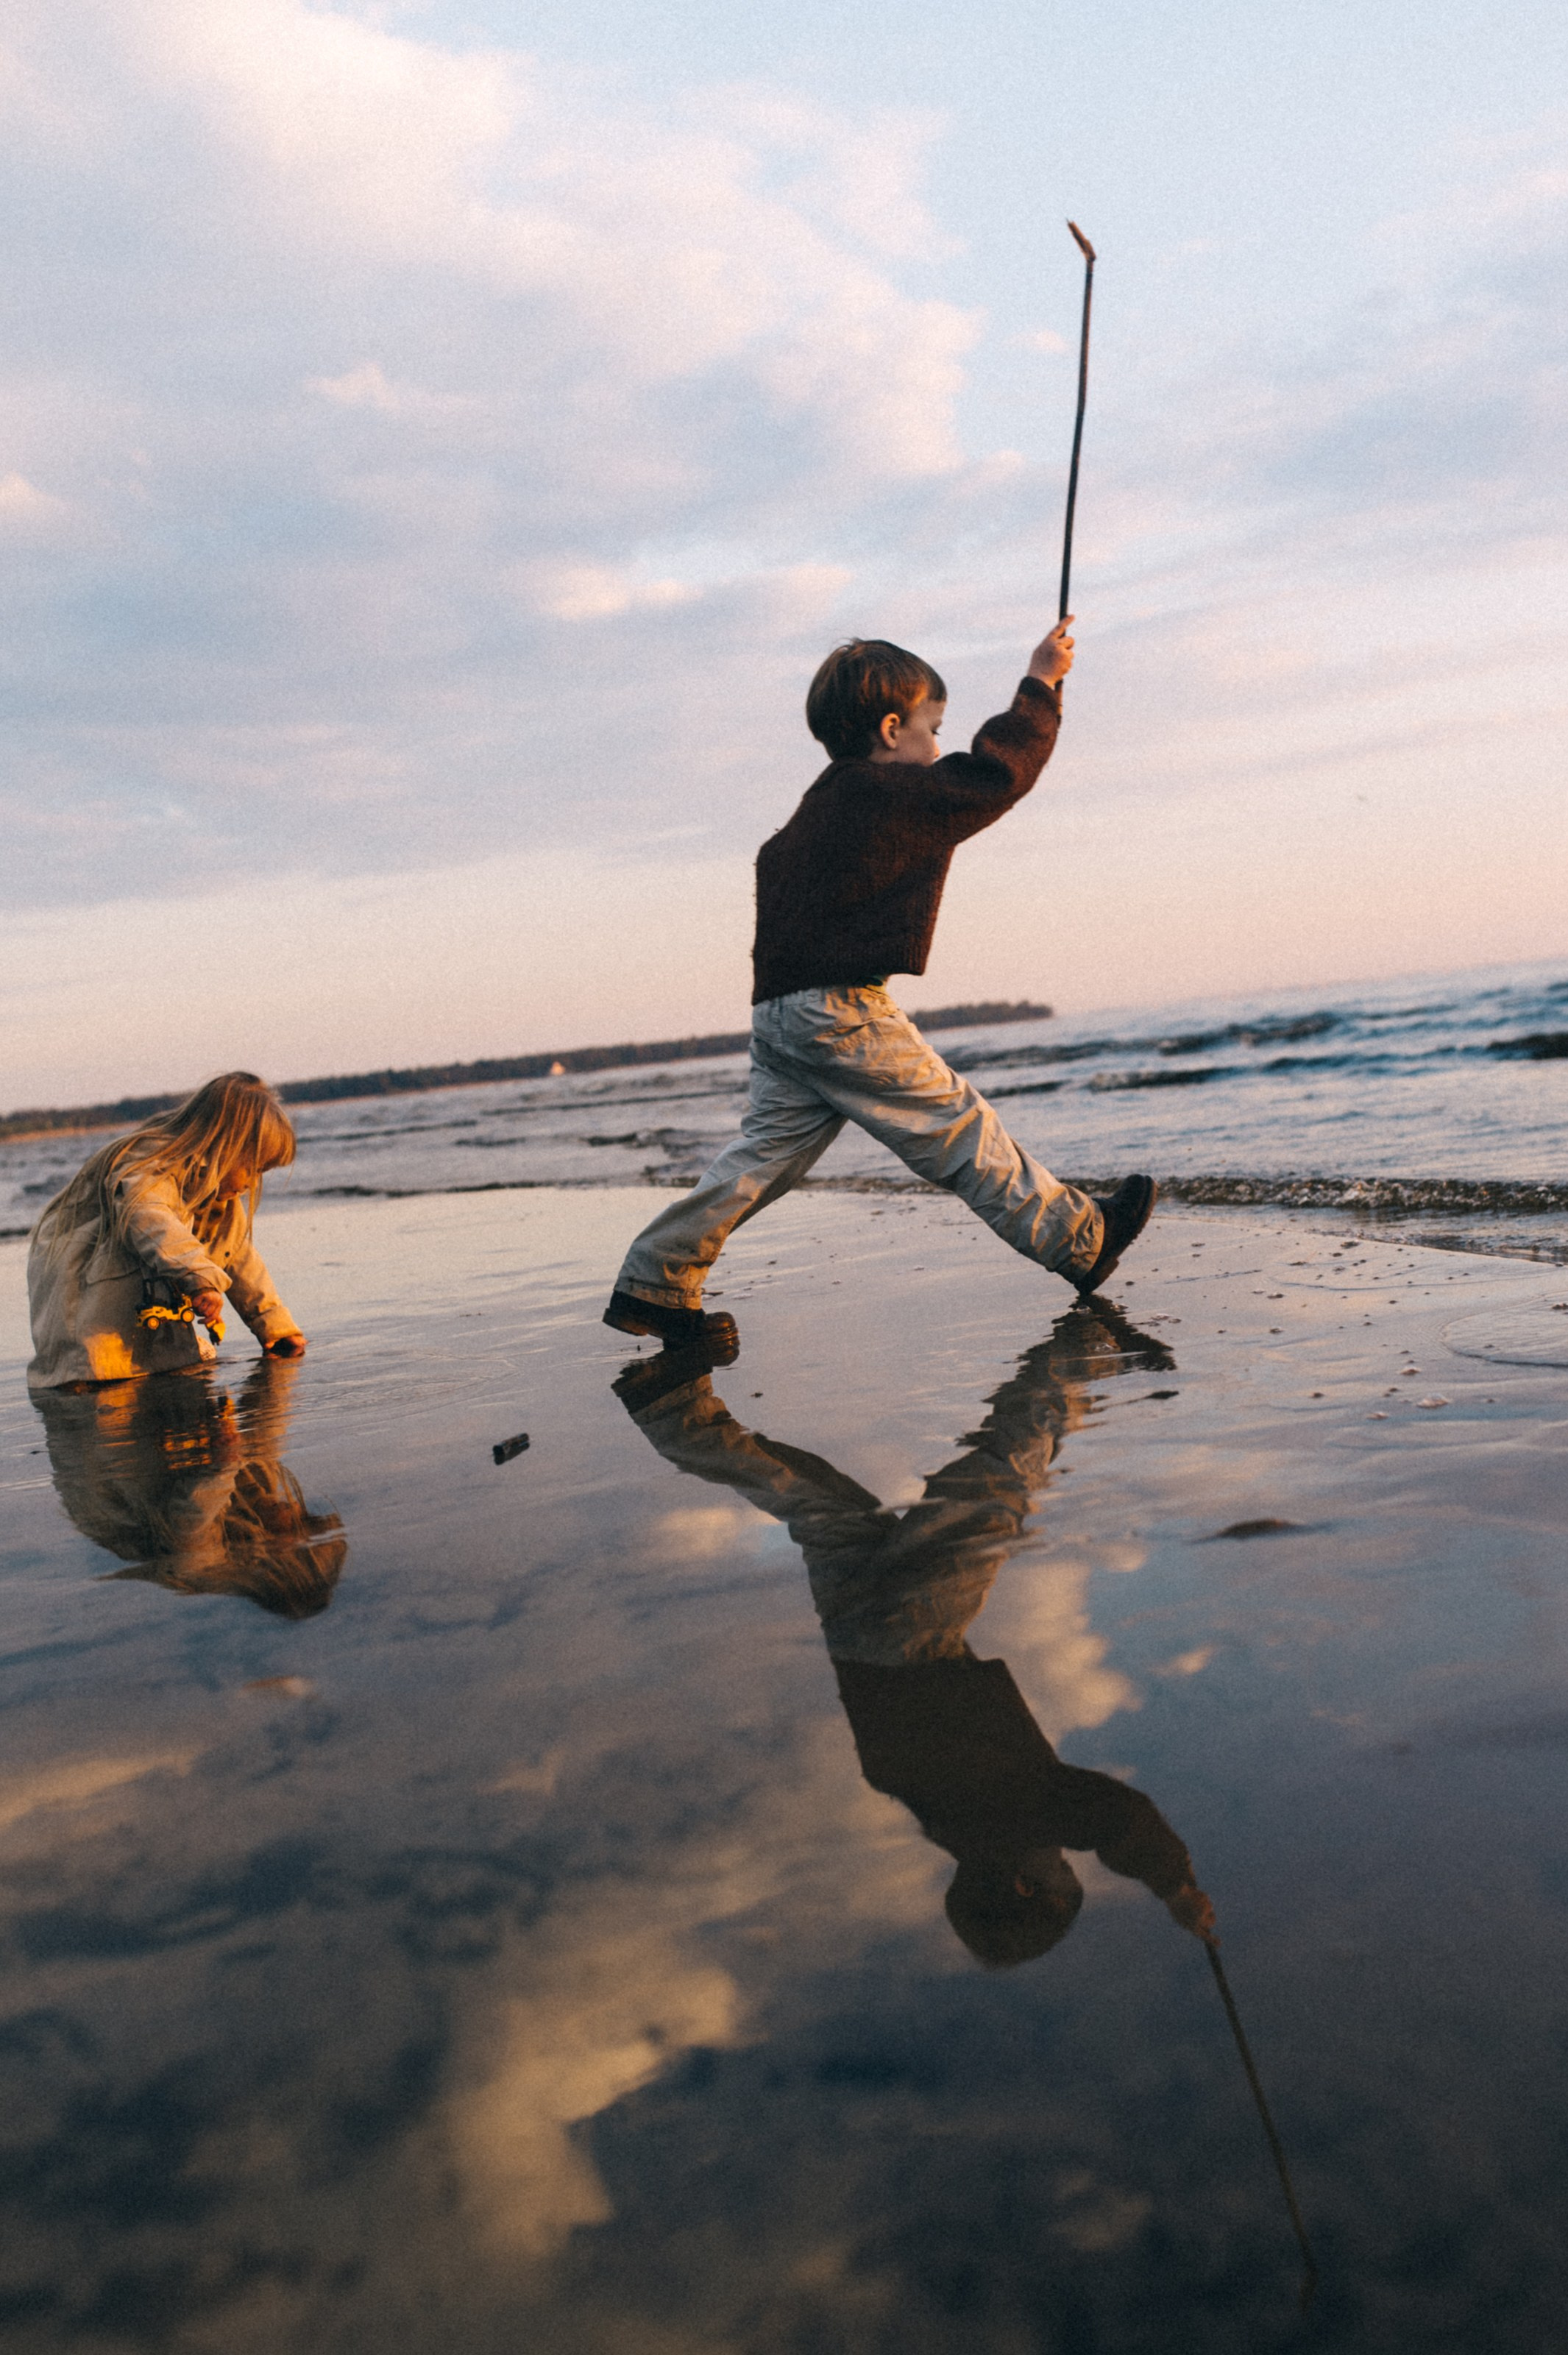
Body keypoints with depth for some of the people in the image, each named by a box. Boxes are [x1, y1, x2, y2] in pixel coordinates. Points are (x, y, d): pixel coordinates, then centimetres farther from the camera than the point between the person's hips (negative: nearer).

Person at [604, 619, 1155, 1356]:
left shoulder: (819, 808, 22)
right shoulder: (896, 794, -6)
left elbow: (775, 863, 34)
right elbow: (995, 772, -5)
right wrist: (1040, 686, 6)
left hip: (778, 1012, 9)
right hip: (842, 1011, -9)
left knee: (767, 1152, 7)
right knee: (956, 1128, -2)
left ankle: (653, 1284, 6)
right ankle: (1077, 1238, 8)